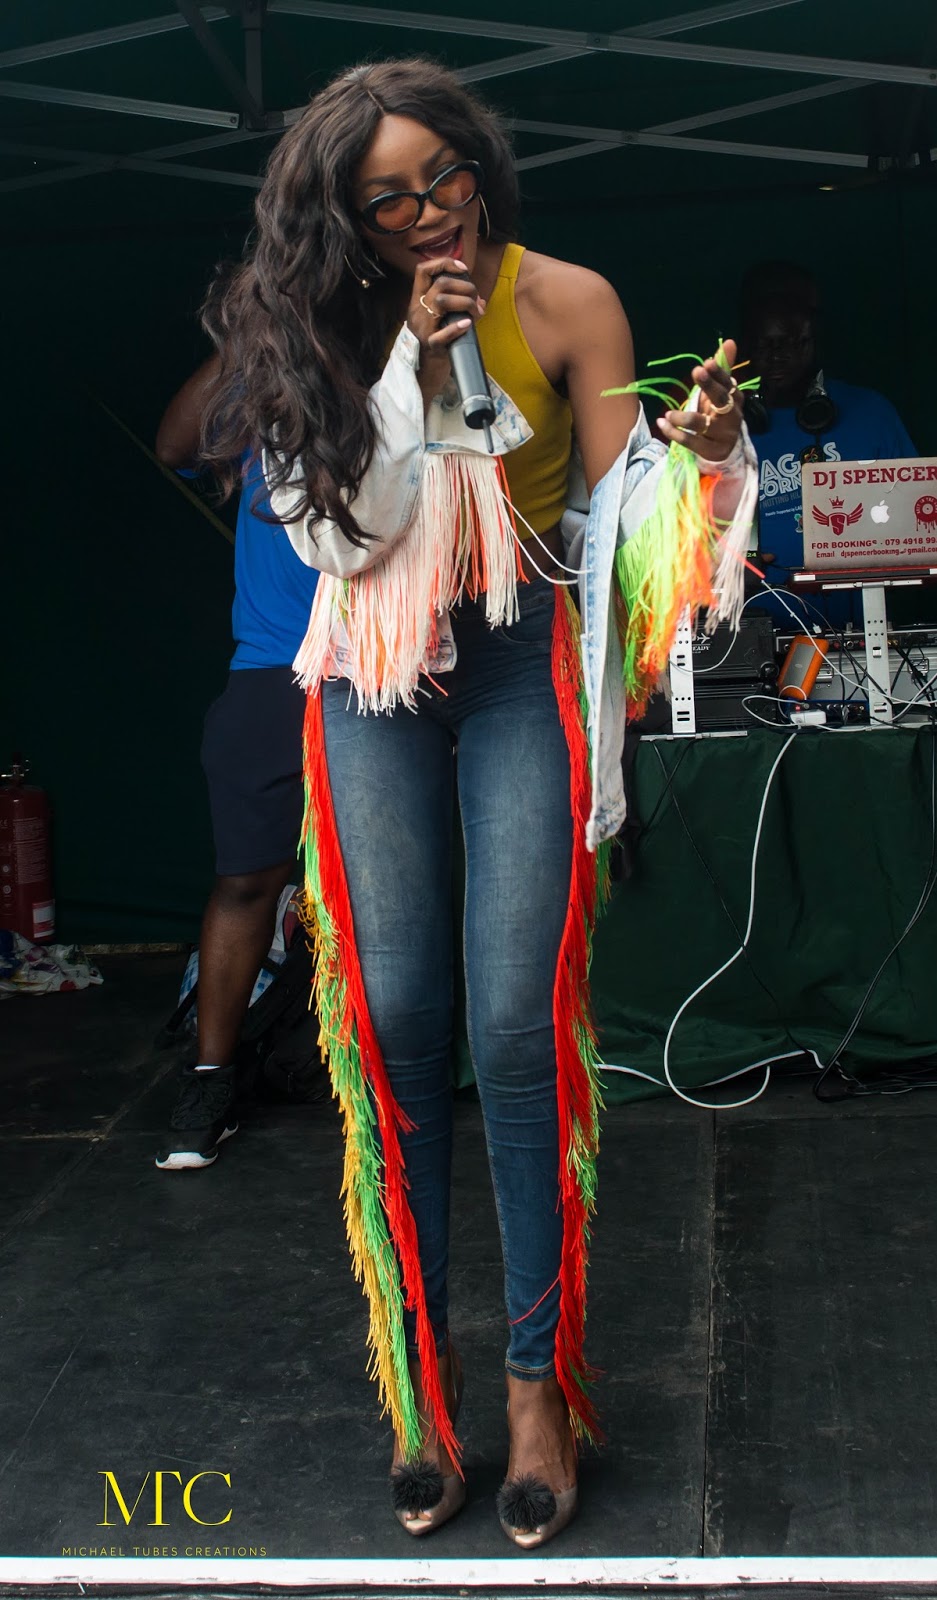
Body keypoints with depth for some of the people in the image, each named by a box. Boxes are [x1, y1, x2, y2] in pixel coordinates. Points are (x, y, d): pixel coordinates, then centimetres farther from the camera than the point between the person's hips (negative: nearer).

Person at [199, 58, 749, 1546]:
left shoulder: (565, 301, -4)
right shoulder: (329, 324, 0)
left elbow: (621, 498, -6)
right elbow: (345, 536, -9)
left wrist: (695, 445, -27)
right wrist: (411, 364, -16)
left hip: (521, 663, -2)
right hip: (374, 677, 2)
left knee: (518, 1022, -9)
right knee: (395, 1017, -2)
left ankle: (538, 1375, 6)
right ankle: (419, 1374, 11)